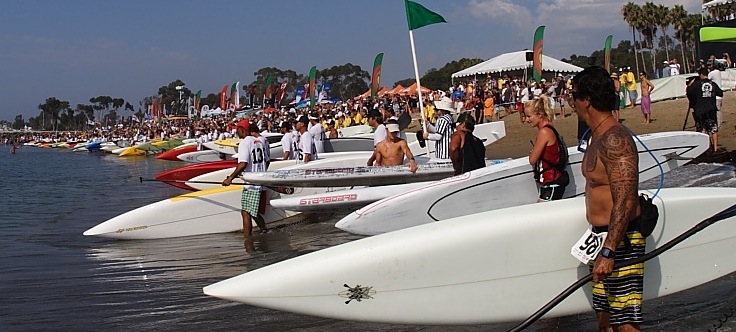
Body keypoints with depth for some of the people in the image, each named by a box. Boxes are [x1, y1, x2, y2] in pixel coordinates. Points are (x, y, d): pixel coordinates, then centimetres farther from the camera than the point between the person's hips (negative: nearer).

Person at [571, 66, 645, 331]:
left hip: (620, 241, -10)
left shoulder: (615, 140, -20)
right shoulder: (597, 137, 12)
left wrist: (608, 252, -30)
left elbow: (625, 202, -26)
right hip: (603, 239, 10)